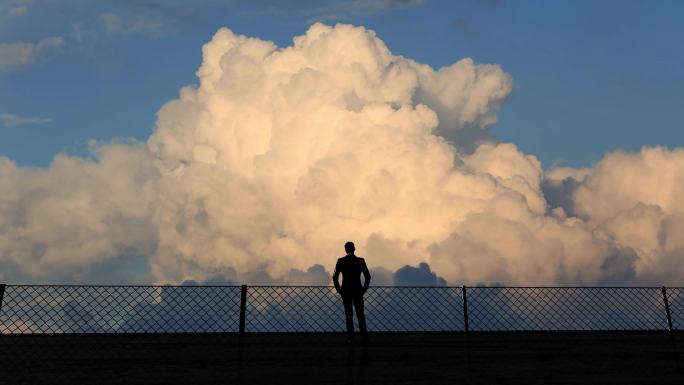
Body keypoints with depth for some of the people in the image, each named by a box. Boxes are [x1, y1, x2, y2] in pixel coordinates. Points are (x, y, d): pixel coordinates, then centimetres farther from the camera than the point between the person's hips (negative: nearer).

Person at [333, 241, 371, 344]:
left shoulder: (340, 261, -3)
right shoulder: (360, 261, -2)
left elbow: (335, 277, -5)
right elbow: (368, 277, -2)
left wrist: (339, 289, 4)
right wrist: (364, 289, 7)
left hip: (345, 291, 0)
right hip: (358, 291, 0)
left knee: (348, 315, 6)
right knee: (360, 315, 8)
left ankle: (350, 338, 3)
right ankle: (364, 338, 5)